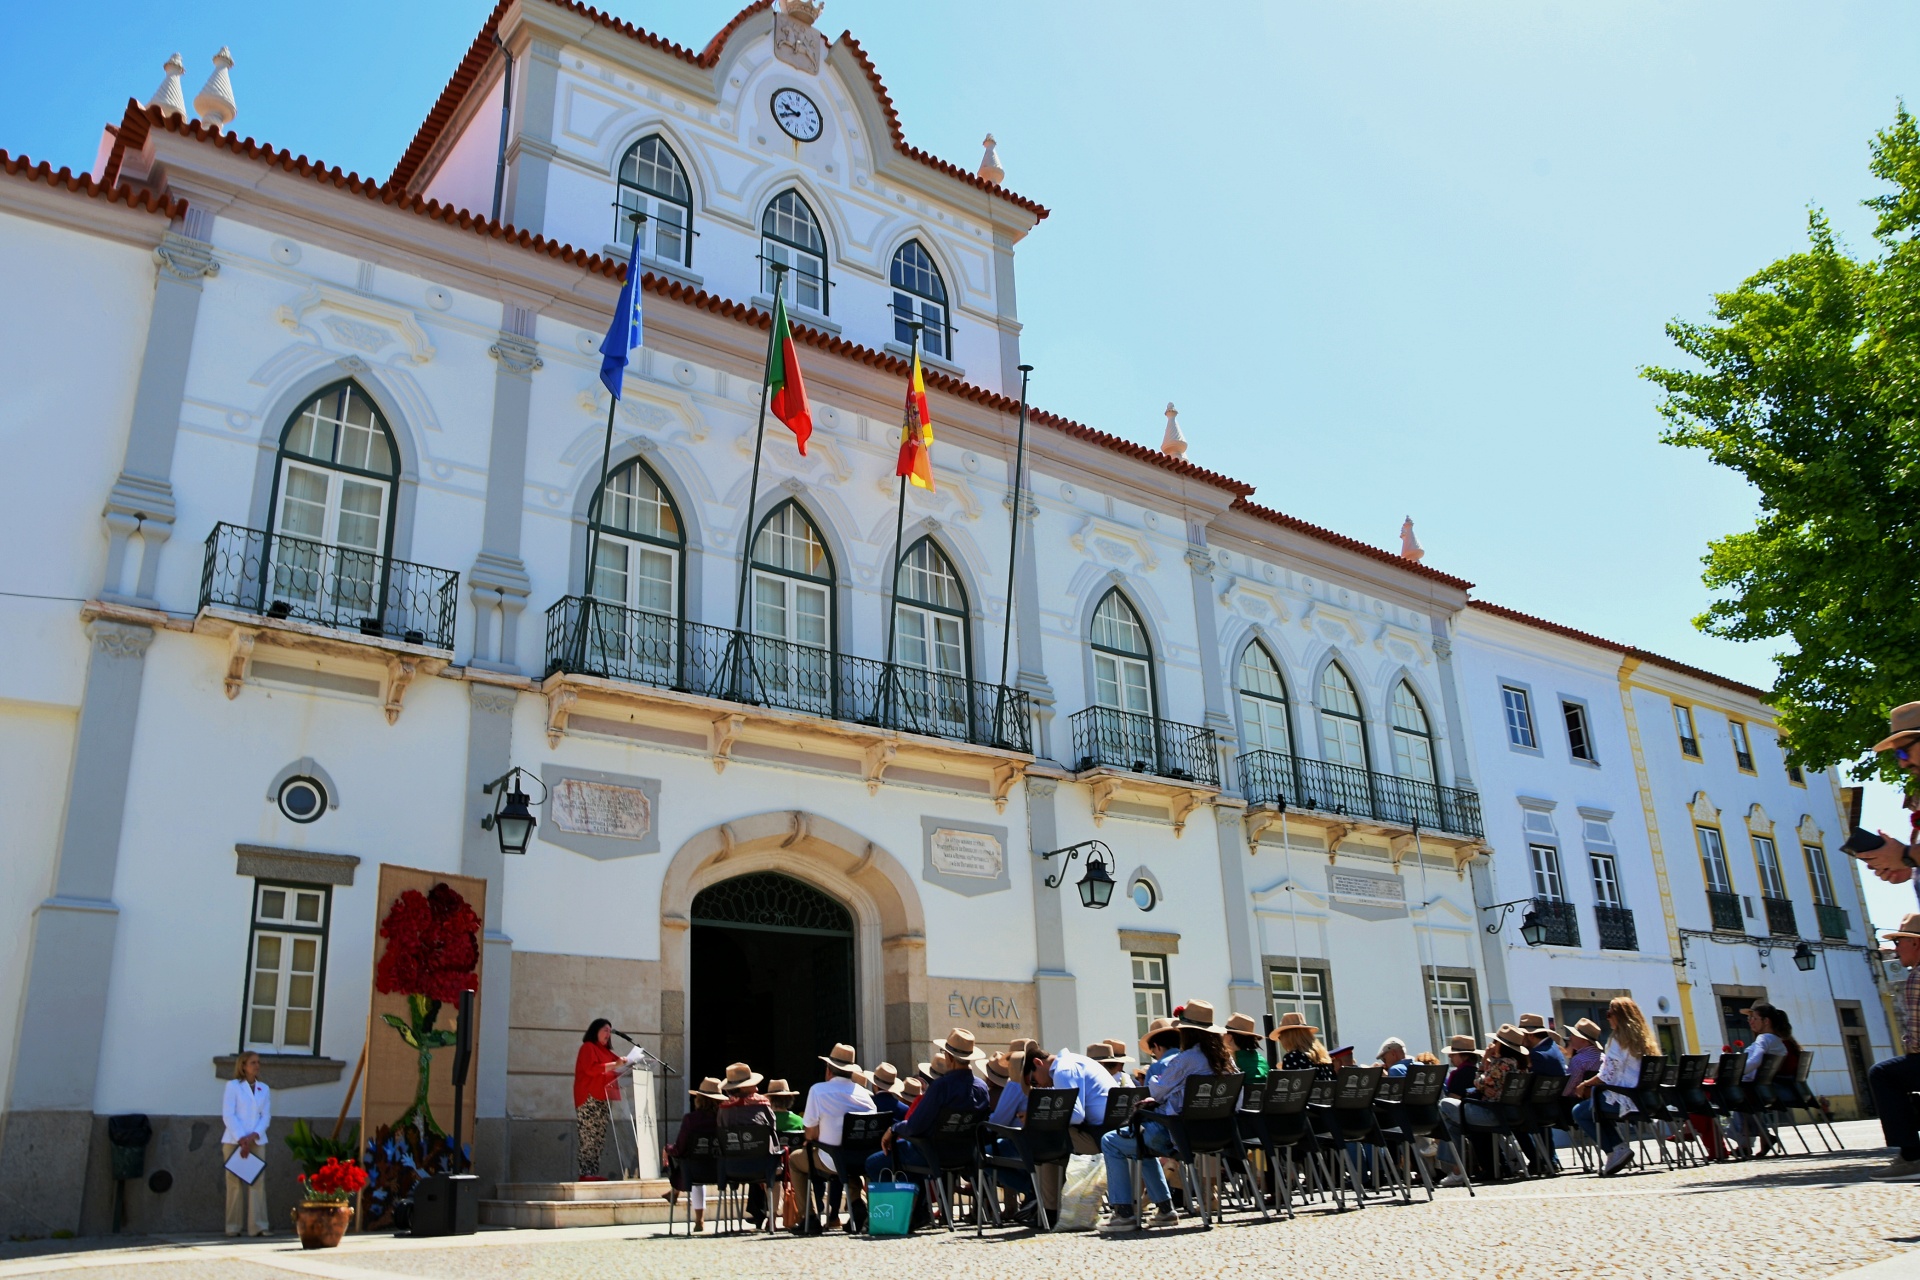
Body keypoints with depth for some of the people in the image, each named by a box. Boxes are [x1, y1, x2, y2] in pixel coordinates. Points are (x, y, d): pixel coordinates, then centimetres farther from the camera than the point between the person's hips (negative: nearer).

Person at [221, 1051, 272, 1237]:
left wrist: (254, 1136, -10)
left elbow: (266, 1116, 7)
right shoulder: (232, 1086, 2)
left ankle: (257, 1226, -2)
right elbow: (228, 1115, -6)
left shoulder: (264, 1089, 13)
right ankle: (234, 1227, 5)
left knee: (258, 1183, -3)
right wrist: (240, 1138, -14)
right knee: (235, 1183, -1)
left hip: (257, 1141, 3)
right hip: (234, 1141, -3)